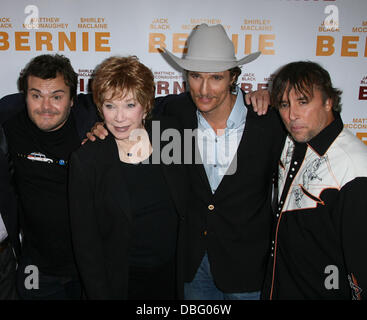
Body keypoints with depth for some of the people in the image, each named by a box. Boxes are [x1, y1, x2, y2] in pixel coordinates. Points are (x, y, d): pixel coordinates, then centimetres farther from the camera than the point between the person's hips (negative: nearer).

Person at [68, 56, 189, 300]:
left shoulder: (169, 133, -9)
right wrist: (100, 294, -10)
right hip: (121, 282, -2)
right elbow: (85, 240, -10)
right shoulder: (86, 160, -15)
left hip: (173, 273, 3)